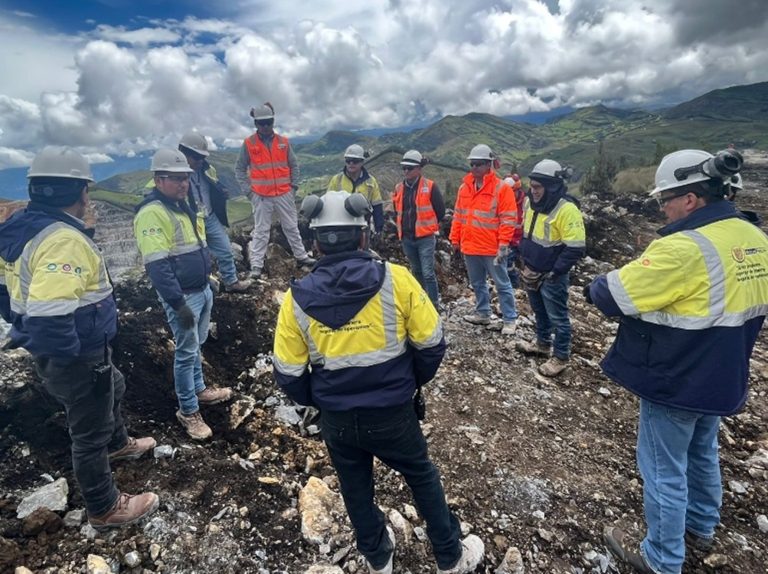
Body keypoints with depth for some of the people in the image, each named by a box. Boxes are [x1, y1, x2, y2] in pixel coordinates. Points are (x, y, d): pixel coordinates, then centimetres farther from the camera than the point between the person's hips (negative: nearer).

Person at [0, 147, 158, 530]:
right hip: (76, 360, -10)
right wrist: (74, 356, -21)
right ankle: (105, 509, 32)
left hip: (52, 352, 10)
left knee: (113, 389, 32)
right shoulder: (63, 240, -30)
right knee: (90, 433, 10)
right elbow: (48, 319, -37)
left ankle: (119, 445, 58)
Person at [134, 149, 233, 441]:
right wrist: (178, 304, -25)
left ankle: (199, 389, 39)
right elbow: (157, 266, -25)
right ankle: (188, 411, 17)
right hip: (183, 296, -8)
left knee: (197, 345, 21)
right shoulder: (152, 213, -20)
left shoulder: (183, 204, 10)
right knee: (186, 352, 2)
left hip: (203, 289, 9)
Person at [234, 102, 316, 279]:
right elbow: (239, 168, 3)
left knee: (292, 227, 12)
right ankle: (256, 265, 6)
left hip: (284, 194, 2)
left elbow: (294, 165, 11)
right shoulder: (249, 143, -2)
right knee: (261, 231, 2)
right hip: (261, 196, -2)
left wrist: (294, 185, 2)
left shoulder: (284, 142, 5)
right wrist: (247, 190, -5)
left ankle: (301, 256, 24)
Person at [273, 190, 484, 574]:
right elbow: (431, 343, -10)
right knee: (422, 477, 24)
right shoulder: (395, 280, -18)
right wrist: (416, 381, 10)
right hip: (391, 412, -1)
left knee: (356, 490, 26)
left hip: (336, 420, 2)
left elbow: (289, 374, -4)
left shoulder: (297, 299, -13)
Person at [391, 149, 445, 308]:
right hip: (407, 238, 6)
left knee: (428, 272, -9)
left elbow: (440, 210, -1)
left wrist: (430, 226, 6)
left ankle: (434, 305, 0)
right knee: (417, 271, 16)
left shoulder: (430, 187, -7)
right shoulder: (399, 188, 8)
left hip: (425, 237, -5)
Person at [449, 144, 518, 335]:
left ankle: (510, 319, 15)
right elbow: (458, 216, 13)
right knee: (477, 283, 18)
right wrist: (455, 239, 11)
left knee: (502, 284, 5)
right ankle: (483, 313, 34)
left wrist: (503, 245, -16)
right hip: (470, 247, 6)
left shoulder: (501, 188, -10)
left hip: (492, 248, -6)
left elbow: (508, 219, -11)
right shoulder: (464, 187, 8)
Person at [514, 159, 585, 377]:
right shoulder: (531, 203, 2)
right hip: (532, 271, 8)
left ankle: (561, 358, 21)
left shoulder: (566, 210, -24)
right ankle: (542, 344, 42)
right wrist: (524, 258, 12)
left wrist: (555, 271, -20)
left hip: (551, 276, -8)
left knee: (557, 317, 6)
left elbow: (576, 249, -23)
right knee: (540, 311, 23)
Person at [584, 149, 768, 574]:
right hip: (721, 377, 9)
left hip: (675, 381, -8)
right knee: (702, 455, 28)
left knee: (664, 471, 9)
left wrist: (593, 288, -3)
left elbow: (616, 295, -23)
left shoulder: (685, 249, -28)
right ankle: (701, 528, 49)